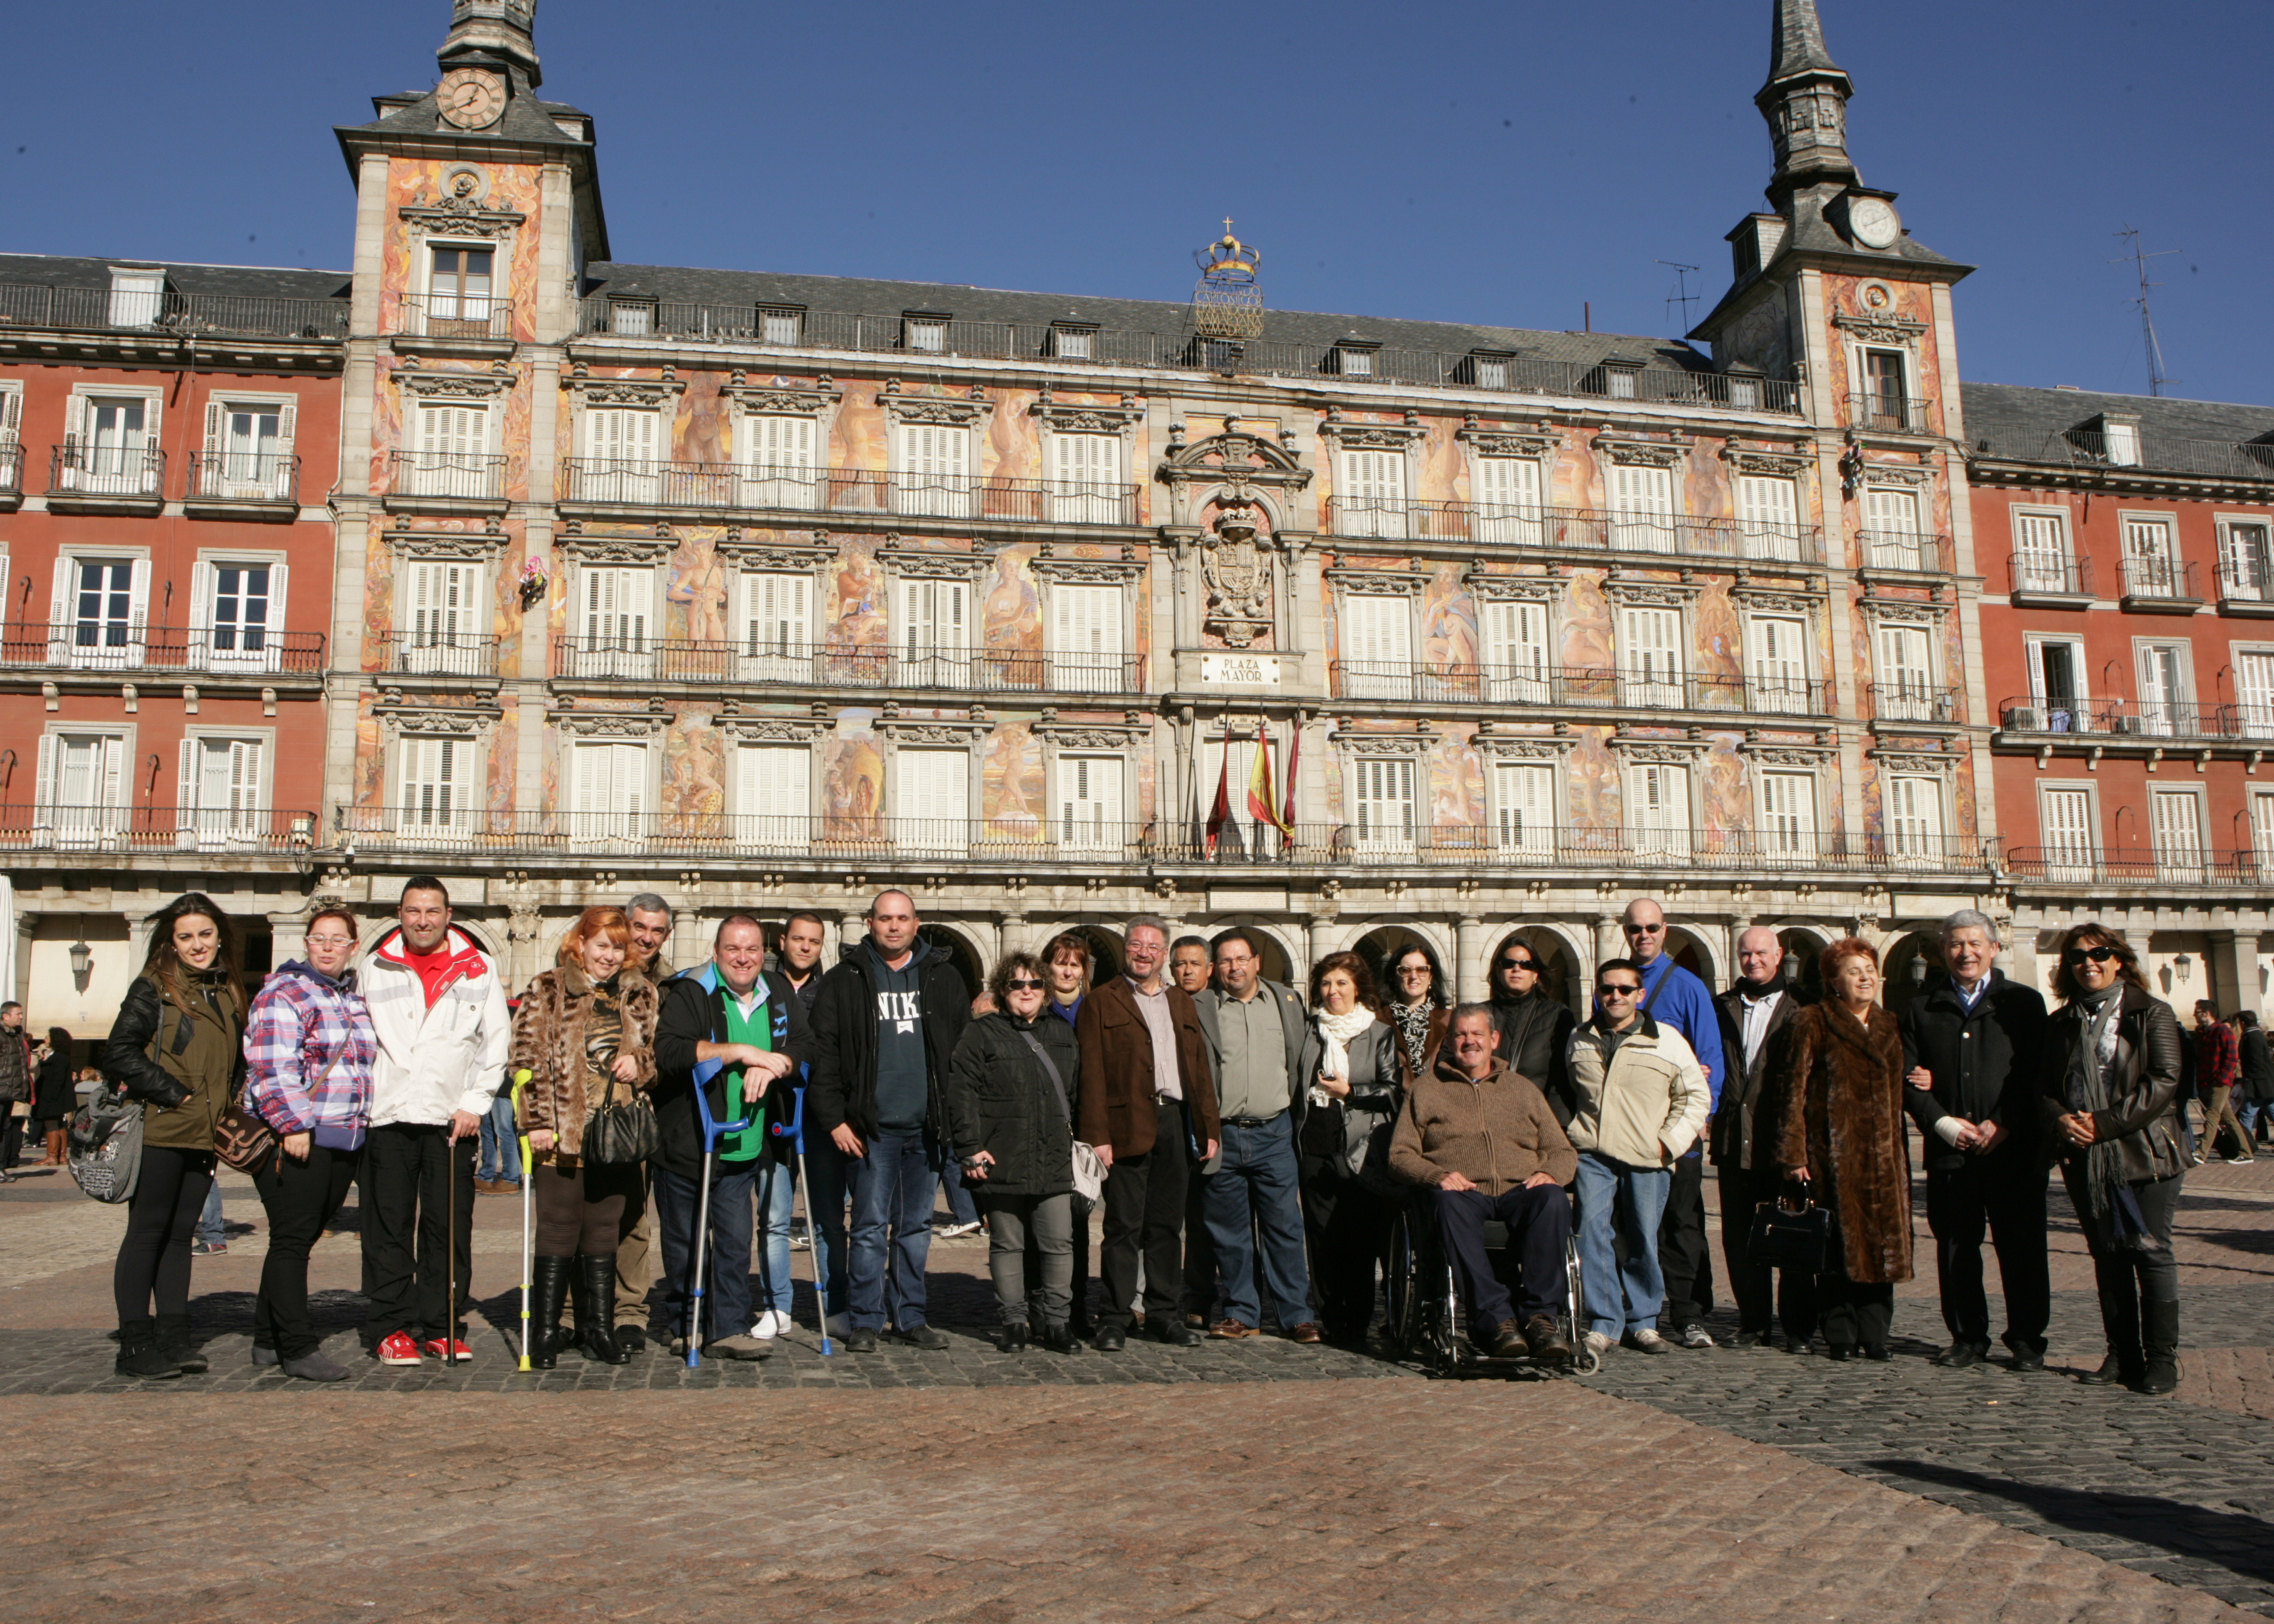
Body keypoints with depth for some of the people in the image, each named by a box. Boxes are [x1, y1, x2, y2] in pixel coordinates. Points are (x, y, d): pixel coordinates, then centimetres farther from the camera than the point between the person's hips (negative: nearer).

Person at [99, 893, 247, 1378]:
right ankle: (135, 1343, 5)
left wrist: (228, 1105, 10)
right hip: (159, 1132, -6)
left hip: (204, 1136, 6)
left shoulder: (229, 994, 15)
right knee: (147, 1233, 0)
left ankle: (173, 1336, 14)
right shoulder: (153, 988, -4)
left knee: (180, 1234, 10)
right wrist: (171, 1093, -13)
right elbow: (119, 1053, -12)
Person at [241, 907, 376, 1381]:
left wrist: (361, 1125, 23)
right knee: (292, 1241, -4)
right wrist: (292, 1125, -21)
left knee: (299, 1240, 13)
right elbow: (271, 1066, -15)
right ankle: (298, 1349, -2)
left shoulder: (355, 999, 19)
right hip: (296, 1138, -8)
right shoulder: (283, 994, -6)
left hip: (345, 1141, 8)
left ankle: (269, 1340, 23)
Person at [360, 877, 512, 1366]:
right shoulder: (373, 968, 11)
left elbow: (497, 1041, 6)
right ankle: (392, 1327, 11)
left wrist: (474, 1104, -2)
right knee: (388, 1228, 2)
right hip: (386, 1116, 1)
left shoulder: (479, 969, 7)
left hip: (452, 1118, -1)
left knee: (449, 1226, 1)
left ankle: (441, 1327, 10)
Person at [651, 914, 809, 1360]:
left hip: (746, 1150, 3)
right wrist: (741, 1051, -21)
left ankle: (729, 1328, 10)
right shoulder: (688, 993, -8)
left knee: (735, 1241, 3)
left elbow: (806, 1045, 2)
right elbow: (668, 1051, -22)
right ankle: (685, 1325, 24)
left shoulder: (781, 993, 8)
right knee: (685, 1241, 8)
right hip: (686, 1144, -3)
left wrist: (771, 1065, -18)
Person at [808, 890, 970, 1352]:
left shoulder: (943, 979, 9)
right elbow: (823, 1054, -1)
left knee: (916, 1227, 10)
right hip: (871, 1127, -3)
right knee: (871, 1226, -1)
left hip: (926, 1126, 3)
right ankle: (864, 1322, 9)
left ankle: (910, 1317, 20)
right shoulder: (845, 980, 2)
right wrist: (833, 1118, -8)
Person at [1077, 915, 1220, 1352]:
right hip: (1127, 1128, -5)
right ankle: (1114, 1320, 6)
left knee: (1167, 1225, 10)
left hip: (1176, 1123, 5)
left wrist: (1208, 1127, 10)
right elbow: (1091, 1074, -5)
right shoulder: (1101, 1002, 2)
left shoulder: (1182, 1003, 18)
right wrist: (1097, 1135, -13)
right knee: (1123, 1226, -2)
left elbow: (1199, 1070, 18)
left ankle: (1164, 1314, 20)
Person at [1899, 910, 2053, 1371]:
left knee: (2021, 1247, 3)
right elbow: (1908, 1075, 5)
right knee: (1956, 1248, 6)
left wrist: (2002, 1125, -10)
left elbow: (2037, 1073, 0)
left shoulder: (2024, 1003, 6)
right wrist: (1942, 1122, -9)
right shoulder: (1921, 1009, 10)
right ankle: (1968, 1337, 17)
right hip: (1949, 1152, 2)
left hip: (2013, 1149, -1)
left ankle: (2027, 1339, 15)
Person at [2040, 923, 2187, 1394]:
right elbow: (2044, 1088, 13)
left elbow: (2163, 1081, -11)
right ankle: (2122, 1354, 16)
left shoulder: (2152, 1014, -1)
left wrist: (2105, 1123, -17)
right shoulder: (2061, 1024, 12)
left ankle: (2161, 1358, 8)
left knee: (2151, 1252, -1)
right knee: (2107, 1256, 9)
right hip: (2085, 1159, 4)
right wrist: (2059, 1120, -10)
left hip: (2144, 1155, -4)